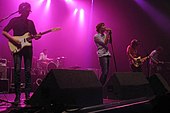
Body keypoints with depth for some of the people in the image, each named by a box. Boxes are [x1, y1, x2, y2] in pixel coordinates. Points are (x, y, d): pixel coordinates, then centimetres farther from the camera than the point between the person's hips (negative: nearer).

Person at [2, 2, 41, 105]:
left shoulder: (30, 22, 16)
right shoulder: (14, 20, 3)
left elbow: (34, 35, 19)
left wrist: (38, 36, -4)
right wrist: (13, 39, -15)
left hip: (28, 48, 4)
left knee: (28, 71, 1)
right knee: (17, 71, -11)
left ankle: (28, 95, 6)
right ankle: (17, 96, -5)